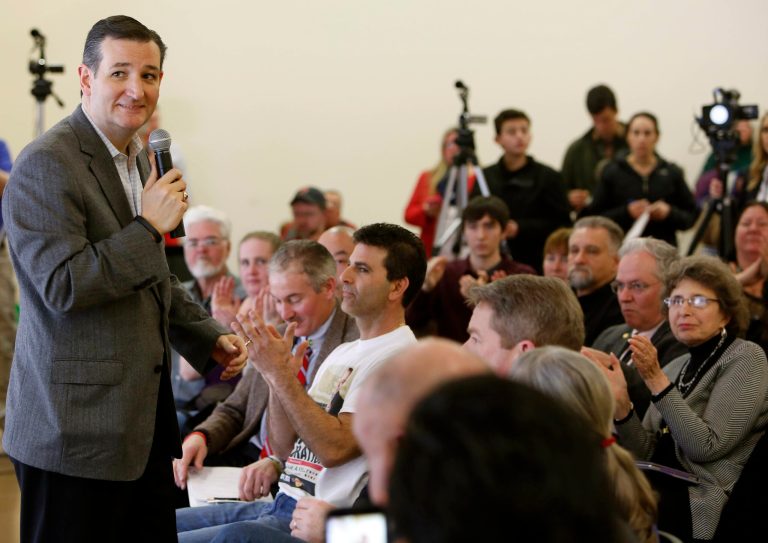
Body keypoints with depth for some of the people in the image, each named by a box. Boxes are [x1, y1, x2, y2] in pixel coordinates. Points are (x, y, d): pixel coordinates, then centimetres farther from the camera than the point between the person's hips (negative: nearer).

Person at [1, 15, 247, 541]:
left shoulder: (142, 159, 15)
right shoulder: (46, 164, -13)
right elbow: (62, 287, -21)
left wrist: (209, 338, 15)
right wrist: (149, 227, -20)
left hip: (145, 418, 9)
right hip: (76, 428, -9)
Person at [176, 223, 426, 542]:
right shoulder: (342, 353, 19)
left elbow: (335, 448, -21)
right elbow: (284, 447, 15)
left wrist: (281, 374, -17)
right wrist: (275, 375, 0)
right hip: (281, 503, 9)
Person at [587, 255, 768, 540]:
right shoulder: (676, 367, 16)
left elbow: (706, 446, -15)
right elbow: (646, 452, 8)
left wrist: (655, 380, -18)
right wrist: (621, 400, -8)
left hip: (703, 505, -6)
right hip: (660, 490, 6)